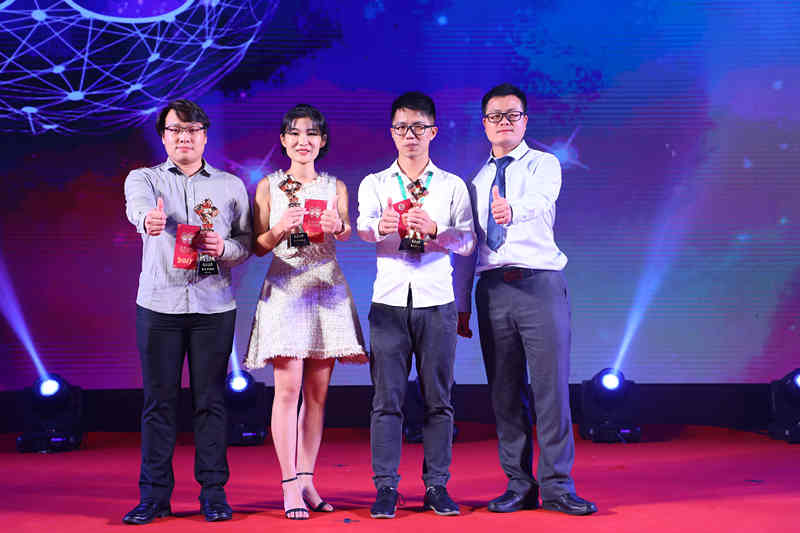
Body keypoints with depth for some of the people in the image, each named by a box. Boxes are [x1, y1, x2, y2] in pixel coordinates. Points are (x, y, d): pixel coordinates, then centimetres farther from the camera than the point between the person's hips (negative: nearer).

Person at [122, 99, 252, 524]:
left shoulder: (231, 186, 13)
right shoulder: (144, 178, 9)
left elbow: (248, 243, 11)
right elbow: (137, 205, -16)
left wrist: (224, 248, -11)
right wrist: (148, 219, -39)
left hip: (214, 304, 1)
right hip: (159, 302, 0)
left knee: (210, 398, 2)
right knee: (158, 399, 1)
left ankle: (213, 491, 9)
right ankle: (154, 494, 8)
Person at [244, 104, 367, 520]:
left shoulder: (335, 187, 11)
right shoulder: (268, 186, 6)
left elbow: (347, 233, -6)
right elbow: (259, 246, 4)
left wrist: (337, 226, -29)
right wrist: (280, 229, -17)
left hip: (328, 289, 3)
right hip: (285, 288, -2)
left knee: (317, 391, 4)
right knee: (288, 388, -9)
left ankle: (306, 481, 11)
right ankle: (289, 486, -6)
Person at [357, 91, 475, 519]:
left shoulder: (452, 186, 9)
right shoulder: (374, 184, 9)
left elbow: (467, 241, -2)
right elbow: (363, 227, -11)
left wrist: (433, 229, -21)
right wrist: (381, 226, -35)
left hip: (436, 302, 0)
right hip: (389, 300, 0)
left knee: (438, 397, 4)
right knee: (386, 397, 0)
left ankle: (436, 486, 12)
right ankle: (385, 487, 7)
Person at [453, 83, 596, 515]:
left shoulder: (543, 164, 5)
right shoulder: (477, 180, 19)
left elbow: (541, 201, -19)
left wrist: (511, 211, -43)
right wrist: (462, 305, 14)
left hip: (539, 284, -4)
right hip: (492, 289, 4)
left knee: (551, 386, -6)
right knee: (505, 391, 5)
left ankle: (556, 485, 2)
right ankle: (519, 485, 14)